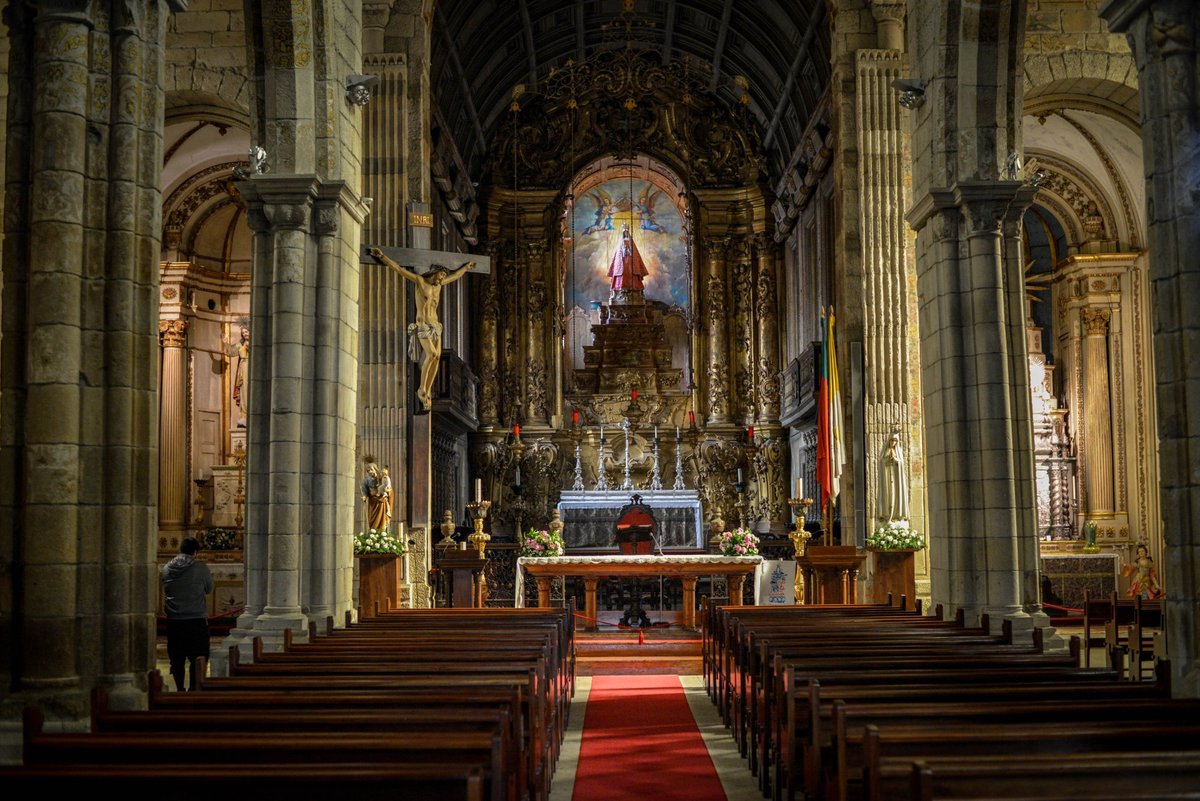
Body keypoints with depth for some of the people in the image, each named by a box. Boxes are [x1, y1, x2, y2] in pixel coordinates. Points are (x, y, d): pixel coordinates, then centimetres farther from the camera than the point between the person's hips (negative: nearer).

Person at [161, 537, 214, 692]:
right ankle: (193, 689, 4)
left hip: (173, 620, 3)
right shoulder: (201, 568, -10)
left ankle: (180, 690, 17)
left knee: (176, 659, 12)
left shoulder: (166, 568, 1)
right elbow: (209, 589, 4)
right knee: (197, 659, 5)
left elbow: (165, 592, 14)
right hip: (197, 620, -3)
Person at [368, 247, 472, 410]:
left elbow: (456, 275, 32)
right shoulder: (419, 280, -4)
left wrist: (467, 266, 43)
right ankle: (421, 389, -15)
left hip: (435, 326, 6)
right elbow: (398, 268, -8)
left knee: (436, 357, -6)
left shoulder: (440, 284, 13)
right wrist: (382, 256, -14)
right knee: (432, 354, -25)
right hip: (422, 326, -6)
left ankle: (427, 393, -1)